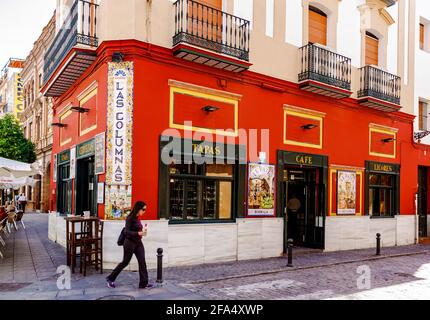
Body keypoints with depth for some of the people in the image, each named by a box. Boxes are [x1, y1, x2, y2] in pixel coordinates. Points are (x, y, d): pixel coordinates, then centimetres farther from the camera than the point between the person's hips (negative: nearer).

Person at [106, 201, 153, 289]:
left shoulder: (137, 218, 7)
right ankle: (110, 278, 25)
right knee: (125, 262, 6)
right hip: (130, 243, -7)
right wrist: (138, 233, -31)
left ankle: (143, 283, 5)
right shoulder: (130, 218, -16)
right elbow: (126, 231, -22)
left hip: (138, 243, 7)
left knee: (142, 262, 0)